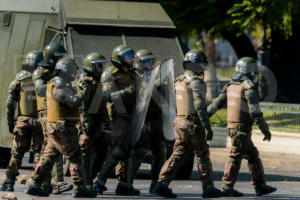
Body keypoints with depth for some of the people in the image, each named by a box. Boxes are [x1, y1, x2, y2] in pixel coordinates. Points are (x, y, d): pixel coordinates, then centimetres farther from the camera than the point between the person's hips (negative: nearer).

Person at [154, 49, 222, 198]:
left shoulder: (179, 81, 12)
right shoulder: (195, 81, -14)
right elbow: (200, 106, -22)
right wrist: (207, 127, -21)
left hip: (180, 122, 7)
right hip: (194, 124, -7)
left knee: (177, 155, 6)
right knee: (202, 156, 4)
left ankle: (162, 184, -5)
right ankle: (208, 189, 11)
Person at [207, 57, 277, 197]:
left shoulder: (230, 86, 10)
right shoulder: (249, 89, -15)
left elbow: (217, 103, 9)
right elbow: (255, 112, -21)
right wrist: (265, 130, -19)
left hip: (232, 126, 8)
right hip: (242, 128, -8)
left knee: (253, 156, 14)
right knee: (236, 158, -4)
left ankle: (260, 186, 17)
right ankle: (227, 188, -2)